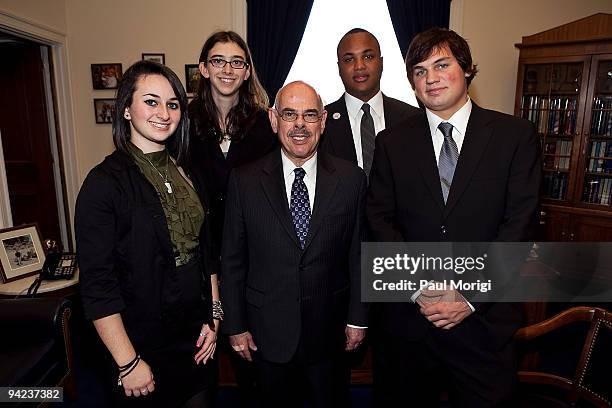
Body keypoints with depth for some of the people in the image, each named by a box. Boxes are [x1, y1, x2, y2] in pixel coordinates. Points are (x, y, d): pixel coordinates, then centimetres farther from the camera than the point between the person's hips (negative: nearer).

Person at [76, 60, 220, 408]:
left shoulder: (188, 175, 3)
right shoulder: (106, 182, -15)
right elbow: (97, 285, -16)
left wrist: (214, 317, 3)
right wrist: (128, 363, -14)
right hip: (146, 348, -5)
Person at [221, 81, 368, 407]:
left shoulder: (351, 179, -6)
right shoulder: (244, 181, -8)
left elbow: (357, 254, -1)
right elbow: (232, 259, -3)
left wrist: (358, 318, 2)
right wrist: (235, 325, -1)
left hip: (330, 329, 1)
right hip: (268, 331, 0)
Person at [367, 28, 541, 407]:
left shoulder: (516, 135, -1)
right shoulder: (392, 142, 2)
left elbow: (519, 223, -7)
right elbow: (380, 219, -2)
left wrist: (471, 296, -12)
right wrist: (418, 287, -12)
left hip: (485, 316, 0)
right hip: (409, 313, 1)